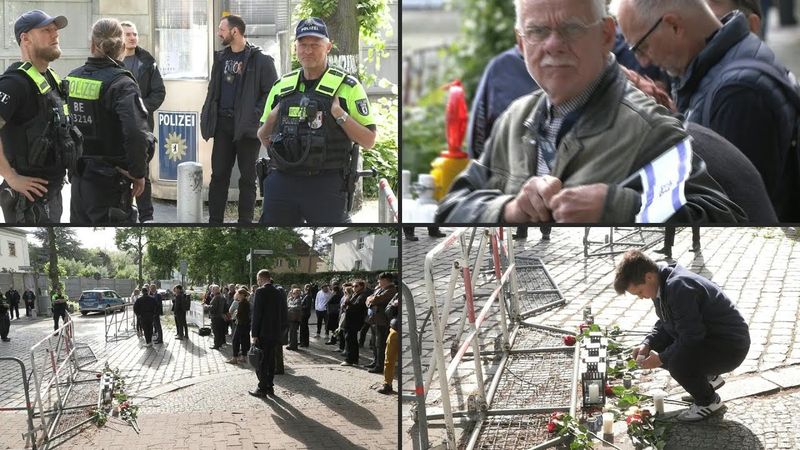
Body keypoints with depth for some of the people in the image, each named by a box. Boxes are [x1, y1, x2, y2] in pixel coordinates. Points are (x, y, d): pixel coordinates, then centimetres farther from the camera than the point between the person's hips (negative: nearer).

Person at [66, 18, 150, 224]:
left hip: (78, 178, 6)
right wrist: (138, 173, -15)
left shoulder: (72, 78, 3)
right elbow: (136, 134, -27)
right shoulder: (121, 83, -15)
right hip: (109, 183, -6)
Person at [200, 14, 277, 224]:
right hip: (223, 124, 5)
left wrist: (255, 115, -15)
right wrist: (208, 116, 9)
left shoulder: (260, 59, -7)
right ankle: (215, 220, 13)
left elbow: (272, 92, -9)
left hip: (247, 127, -5)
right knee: (218, 175, 6)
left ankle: (245, 220, 10)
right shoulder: (221, 57, 12)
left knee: (247, 178, 3)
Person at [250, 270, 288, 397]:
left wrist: (254, 334, -12)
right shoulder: (280, 293, 6)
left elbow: (257, 314, -15)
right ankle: (270, 387, 21)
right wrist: (281, 331, 16)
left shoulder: (261, 292, -13)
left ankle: (262, 389, 4)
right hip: (276, 333, 7)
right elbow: (283, 314, 10)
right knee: (270, 360, 16)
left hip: (263, 333, -7)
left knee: (261, 362, 1)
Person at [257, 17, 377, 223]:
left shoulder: (347, 87, 0)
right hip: (281, 182, 4)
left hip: (326, 185, -4)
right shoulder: (281, 86, 12)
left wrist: (339, 114, -15)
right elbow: (263, 138, 19)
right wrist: (272, 119, -1)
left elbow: (368, 141, -3)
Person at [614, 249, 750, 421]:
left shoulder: (679, 287, -29)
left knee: (677, 362, -32)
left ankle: (709, 401, -2)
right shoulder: (663, 285, 2)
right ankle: (708, 378, 23)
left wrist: (661, 359, -20)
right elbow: (664, 324, 15)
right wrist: (648, 344, -3)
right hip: (705, 338, 10)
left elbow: (691, 337, -29)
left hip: (731, 346, -10)